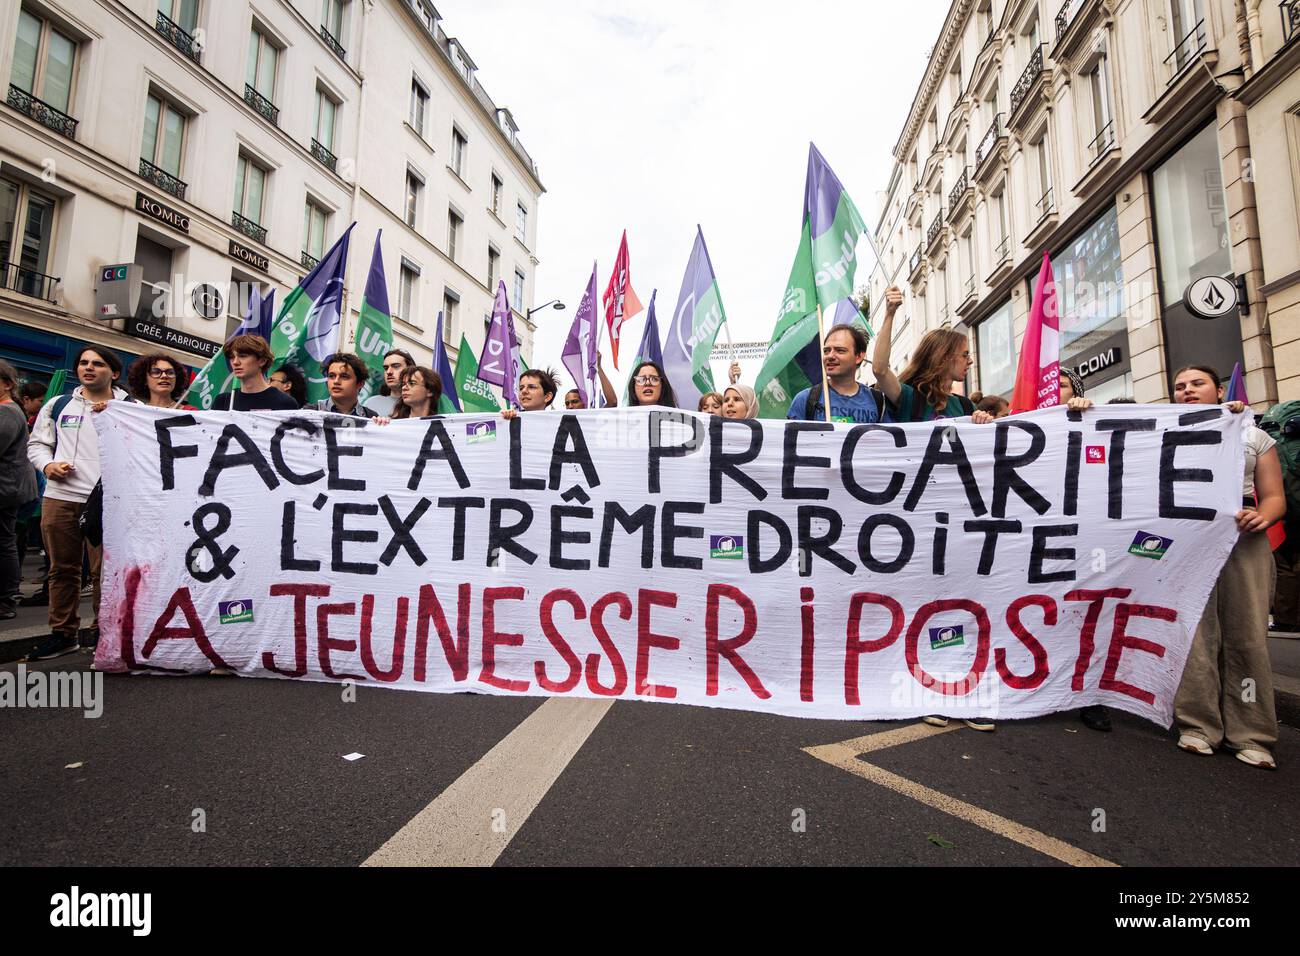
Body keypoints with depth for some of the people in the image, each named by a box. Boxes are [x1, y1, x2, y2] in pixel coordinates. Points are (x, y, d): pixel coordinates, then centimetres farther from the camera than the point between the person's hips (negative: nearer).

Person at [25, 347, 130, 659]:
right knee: (62, 568, 11)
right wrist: (47, 465, 1)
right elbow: (37, 443, 21)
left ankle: (102, 632, 10)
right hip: (59, 497, 4)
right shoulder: (57, 405, 15)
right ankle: (62, 633, 22)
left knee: (104, 571, -3)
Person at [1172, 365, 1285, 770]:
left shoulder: (1254, 437, 16)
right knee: (1194, 632, -5)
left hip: (1243, 539, 1)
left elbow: (1275, 497, 9)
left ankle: (1250, 735, 7)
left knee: (1247, 635, -3)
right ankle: (1198, 725, 4)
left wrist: (1262, 516, -12)